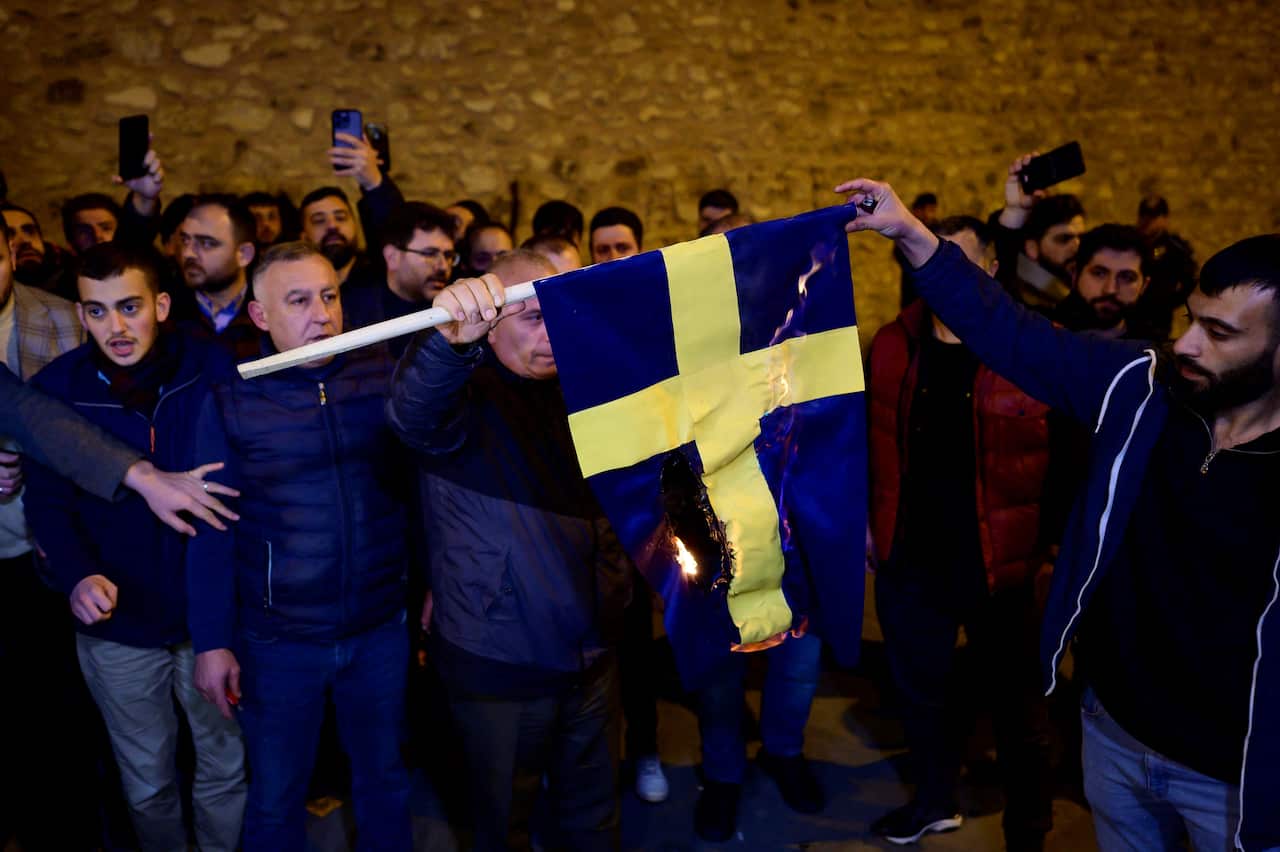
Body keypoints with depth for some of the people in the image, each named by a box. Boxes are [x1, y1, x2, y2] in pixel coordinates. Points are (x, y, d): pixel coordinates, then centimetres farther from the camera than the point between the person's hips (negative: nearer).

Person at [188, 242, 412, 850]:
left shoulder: (383, 377, -5)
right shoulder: (231, 400, -8)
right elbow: (212, 530, -6)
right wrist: (211, 642, -6)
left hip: (382, 631, 2)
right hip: (278, 641, -1)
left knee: (385, 780, 20)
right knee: (275, 799, 17)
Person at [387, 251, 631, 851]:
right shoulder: (466, 395, -15)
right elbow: (414, 412, -42)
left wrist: (618, 584, 12)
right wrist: (454, 337, -60)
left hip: (591, 654, 5)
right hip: (500, 666, -5)